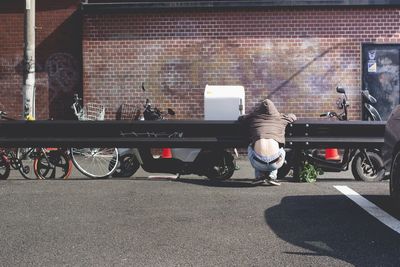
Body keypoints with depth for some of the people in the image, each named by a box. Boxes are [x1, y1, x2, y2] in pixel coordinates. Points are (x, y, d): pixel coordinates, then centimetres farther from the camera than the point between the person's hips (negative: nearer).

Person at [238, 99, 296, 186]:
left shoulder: (252, 118, 17)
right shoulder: (280, 118, 19)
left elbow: (240, 118, 40)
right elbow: (293, 116, 41)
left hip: (258, 162, 0)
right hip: (274, 163, 1)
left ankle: (259, 176, 21)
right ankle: (271, 176, 17)